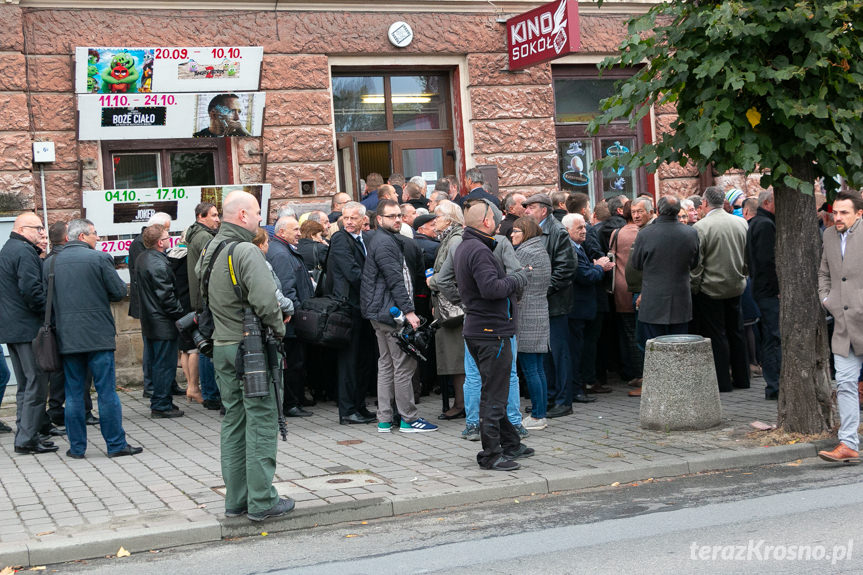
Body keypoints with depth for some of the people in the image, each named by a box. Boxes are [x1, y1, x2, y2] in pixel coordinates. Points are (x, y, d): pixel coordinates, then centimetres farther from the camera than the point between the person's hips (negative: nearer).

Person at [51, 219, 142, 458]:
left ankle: (77, 447, 13)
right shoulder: (100, 259, -8)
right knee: (107, 391, 2)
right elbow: (119, 292, -5)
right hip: (98, 336, -4)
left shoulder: (52, 263, 6)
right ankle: (116, 444, 7)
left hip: (67, 337, 4)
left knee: (73, 393, 9)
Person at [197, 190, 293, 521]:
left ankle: (235, 500, 17)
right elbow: (265, 299, -25)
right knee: (261, 421, -2)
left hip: (221, 345, 8)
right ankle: (261, 500, 1)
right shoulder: (246, 251, -16)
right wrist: (278, 329, -9)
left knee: (233, 421, 13)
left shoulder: (209, 252, 12)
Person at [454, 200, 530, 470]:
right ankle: (491, 454, 1)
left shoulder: (463, 248, 13)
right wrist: (518, 279, -13)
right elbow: (491, 288, -28)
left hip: (476, 329, 11)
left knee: (494, 392, 18)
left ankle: (510, 444, 30)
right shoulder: (478, 250, -19)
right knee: (493, 395, -4)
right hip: (492, 331, -11)